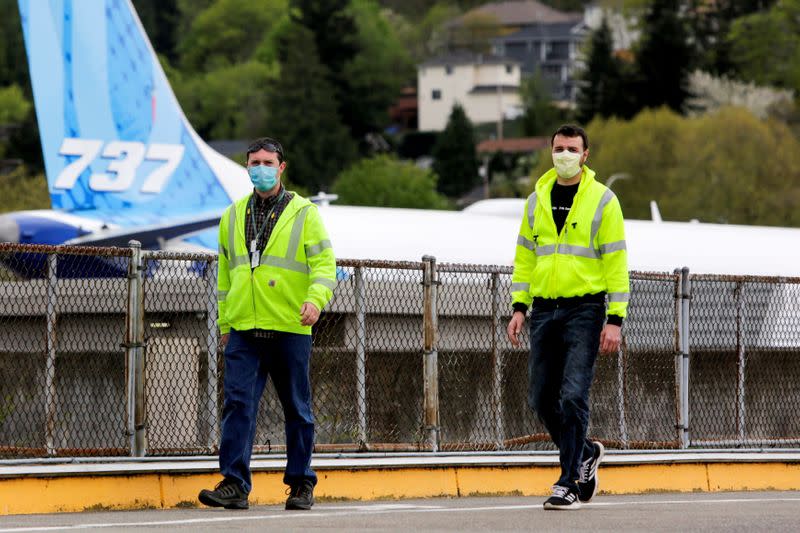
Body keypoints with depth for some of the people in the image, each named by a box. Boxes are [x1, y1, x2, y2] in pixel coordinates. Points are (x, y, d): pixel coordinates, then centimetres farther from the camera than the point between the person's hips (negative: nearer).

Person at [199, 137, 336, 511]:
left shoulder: (304, 213, 3)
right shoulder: (232, 217, 14)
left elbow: (324, 263, -3)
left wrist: (315, 298, -21)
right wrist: (223, 321, 18)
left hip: (290, 330, -2)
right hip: (243, 331, 2)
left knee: (297, 409, 6)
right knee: (238, 403, -9)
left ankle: (301, 484, 15)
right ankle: (235, 484, -12)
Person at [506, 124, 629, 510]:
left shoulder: (603, 201, -2)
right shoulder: (536, 200, 11)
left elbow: (616, 262, -4)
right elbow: (525, 257, 16)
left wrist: (615, 319, -10)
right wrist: (519, 307, 7)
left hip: (584, 308, -5)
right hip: (544, 310, 5)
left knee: (573, 397, -12)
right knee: (542, 398, 6)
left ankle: (569, 483, -6)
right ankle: (585, 453, 29)